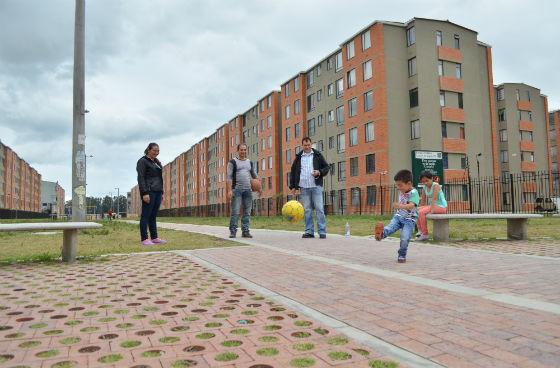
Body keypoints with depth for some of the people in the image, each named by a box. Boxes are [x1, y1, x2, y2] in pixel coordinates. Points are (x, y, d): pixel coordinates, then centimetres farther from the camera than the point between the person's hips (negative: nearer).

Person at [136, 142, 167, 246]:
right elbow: (141, 178, -11)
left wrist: (162, 192, 17)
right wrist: (144, 193, -18)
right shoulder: (142, 161, -3)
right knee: (146, 215, -5)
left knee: (153, 216, 9)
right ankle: (144, 239, -2)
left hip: (157, 192, 7)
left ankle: (154, 237, 12)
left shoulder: (157, 162, 19)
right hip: (148, 192, -7)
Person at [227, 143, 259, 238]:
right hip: (237, 189, -4)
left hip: (248, 190, 4)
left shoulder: (249, 162, 17)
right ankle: (233, 231, -1)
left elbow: (253, 175, 25)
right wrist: (229, 190, -14)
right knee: (235, 212, -8)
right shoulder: (233, 162, 3)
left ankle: (245, 231, 8)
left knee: (247, 212, 3)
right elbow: (229, 176, -4)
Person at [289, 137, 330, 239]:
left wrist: (320, 172, -12)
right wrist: (293, 186, 10)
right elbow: (292, 172, 16)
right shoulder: (298, 157, 12)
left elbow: (327, 167, 8)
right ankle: (309, 231, 9)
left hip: (316, 186, -2)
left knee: (319, 208, -5)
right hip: (304, 187, 2)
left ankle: (322, 231, -3)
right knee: (307, 210, 4)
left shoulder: (317, 155, 7)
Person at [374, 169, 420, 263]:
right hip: (398, 216, 6)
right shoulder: (401, 191, 6)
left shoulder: (414, 193, -16)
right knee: (390, 227, -25)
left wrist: (401, 206, -49)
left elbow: (411, 205, -34)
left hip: (409, 219, -6)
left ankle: (402, 255, 7)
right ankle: (381, 234, -54)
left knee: (405, 238, -14)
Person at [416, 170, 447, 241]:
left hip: (441, 207, -8)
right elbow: (423, 201, 9)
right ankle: (420, 231, 5)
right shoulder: (425, 187, 7)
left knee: (421, 212, -23)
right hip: (433, 206, 8)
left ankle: (425, 234, -17)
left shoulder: (436, 185, -14)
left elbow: (434, 199, -22)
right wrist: (422, 209, -2)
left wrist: (431, 210, -27)